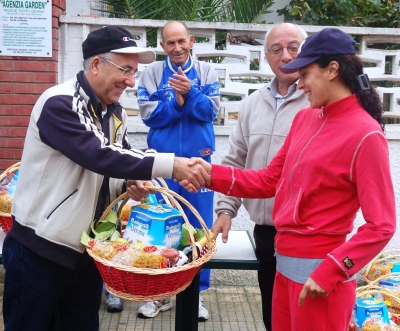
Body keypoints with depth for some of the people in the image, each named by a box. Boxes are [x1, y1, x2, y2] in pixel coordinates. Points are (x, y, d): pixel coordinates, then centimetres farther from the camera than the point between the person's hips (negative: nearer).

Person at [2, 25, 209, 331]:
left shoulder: (115, 113, 6)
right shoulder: (59, 104, -19)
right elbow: (98, 156, -31)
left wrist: (128, 184, -9)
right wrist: (170, 164, -36)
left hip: (88, 250, 7)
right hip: (40, 249, -7)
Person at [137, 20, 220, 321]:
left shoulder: (206, 72, 4)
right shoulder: (152, 73, 2)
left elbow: (211, 110, -6)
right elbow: (149, 115, -5)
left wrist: (189, 92, -21)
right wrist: (177, 101, -16)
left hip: (198, 160, 0)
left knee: (198, 226, 6)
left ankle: (196, 291, 20)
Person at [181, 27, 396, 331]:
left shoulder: (365, 135, -16)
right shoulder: (305, 118, 6)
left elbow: (381, 226, -17)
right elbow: (269, 180, 9)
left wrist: (328, 273, -20)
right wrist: (212, 174, -2)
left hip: (319, 274, -7)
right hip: (286, 262, 7)